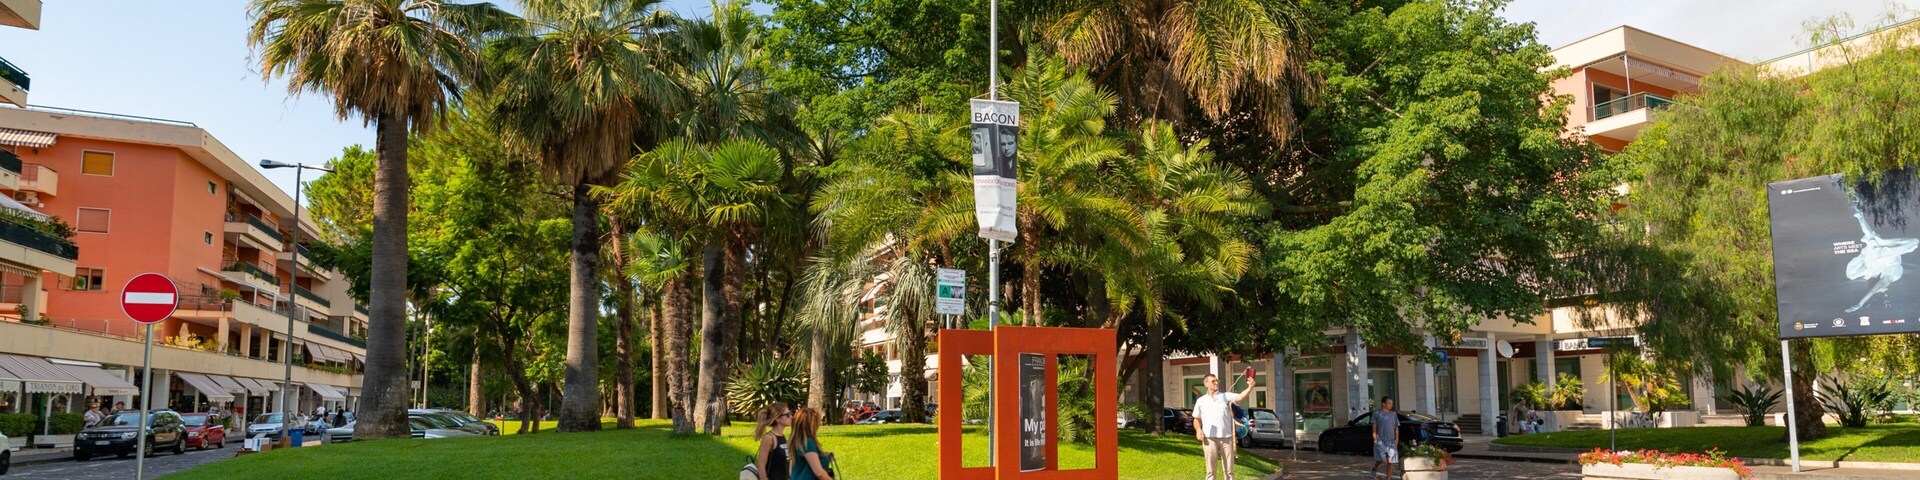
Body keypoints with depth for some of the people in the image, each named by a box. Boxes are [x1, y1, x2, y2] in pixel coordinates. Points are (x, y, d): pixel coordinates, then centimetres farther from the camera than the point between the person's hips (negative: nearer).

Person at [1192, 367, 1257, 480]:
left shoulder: (1225, 396, 6)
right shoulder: (1201, 401, 10)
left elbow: (1240, 396, -11)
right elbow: (1197, 419, 14)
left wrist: (1250, 388, -29)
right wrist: (1198, 430, -7)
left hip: (1226, 437, 0)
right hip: (1209, 438, 0)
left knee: (1228, 469, 5)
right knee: (1211, 469, 5)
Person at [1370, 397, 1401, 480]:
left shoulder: (1394, 414, 12)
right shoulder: (1376, 413, 3)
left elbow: (1396, 428, 12)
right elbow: (1374, 426, 3)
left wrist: (1396, 439, 1)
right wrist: (1374, 436, -9)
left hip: (1391, 441, 3)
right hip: (1380, 440, -3)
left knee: (1391, 460, 0)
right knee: (1381, 459, -8)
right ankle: (1374, 469, 21)